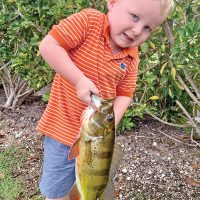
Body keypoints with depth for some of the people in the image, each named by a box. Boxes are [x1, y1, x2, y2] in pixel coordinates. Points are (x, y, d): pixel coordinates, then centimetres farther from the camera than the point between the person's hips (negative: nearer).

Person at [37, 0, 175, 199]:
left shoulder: (131, 58, -2)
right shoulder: (88, 21, -15)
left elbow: (124, 95, 0)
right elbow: (48, 46, -22)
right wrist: (79, 80, -27)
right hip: (63, 128, -3)